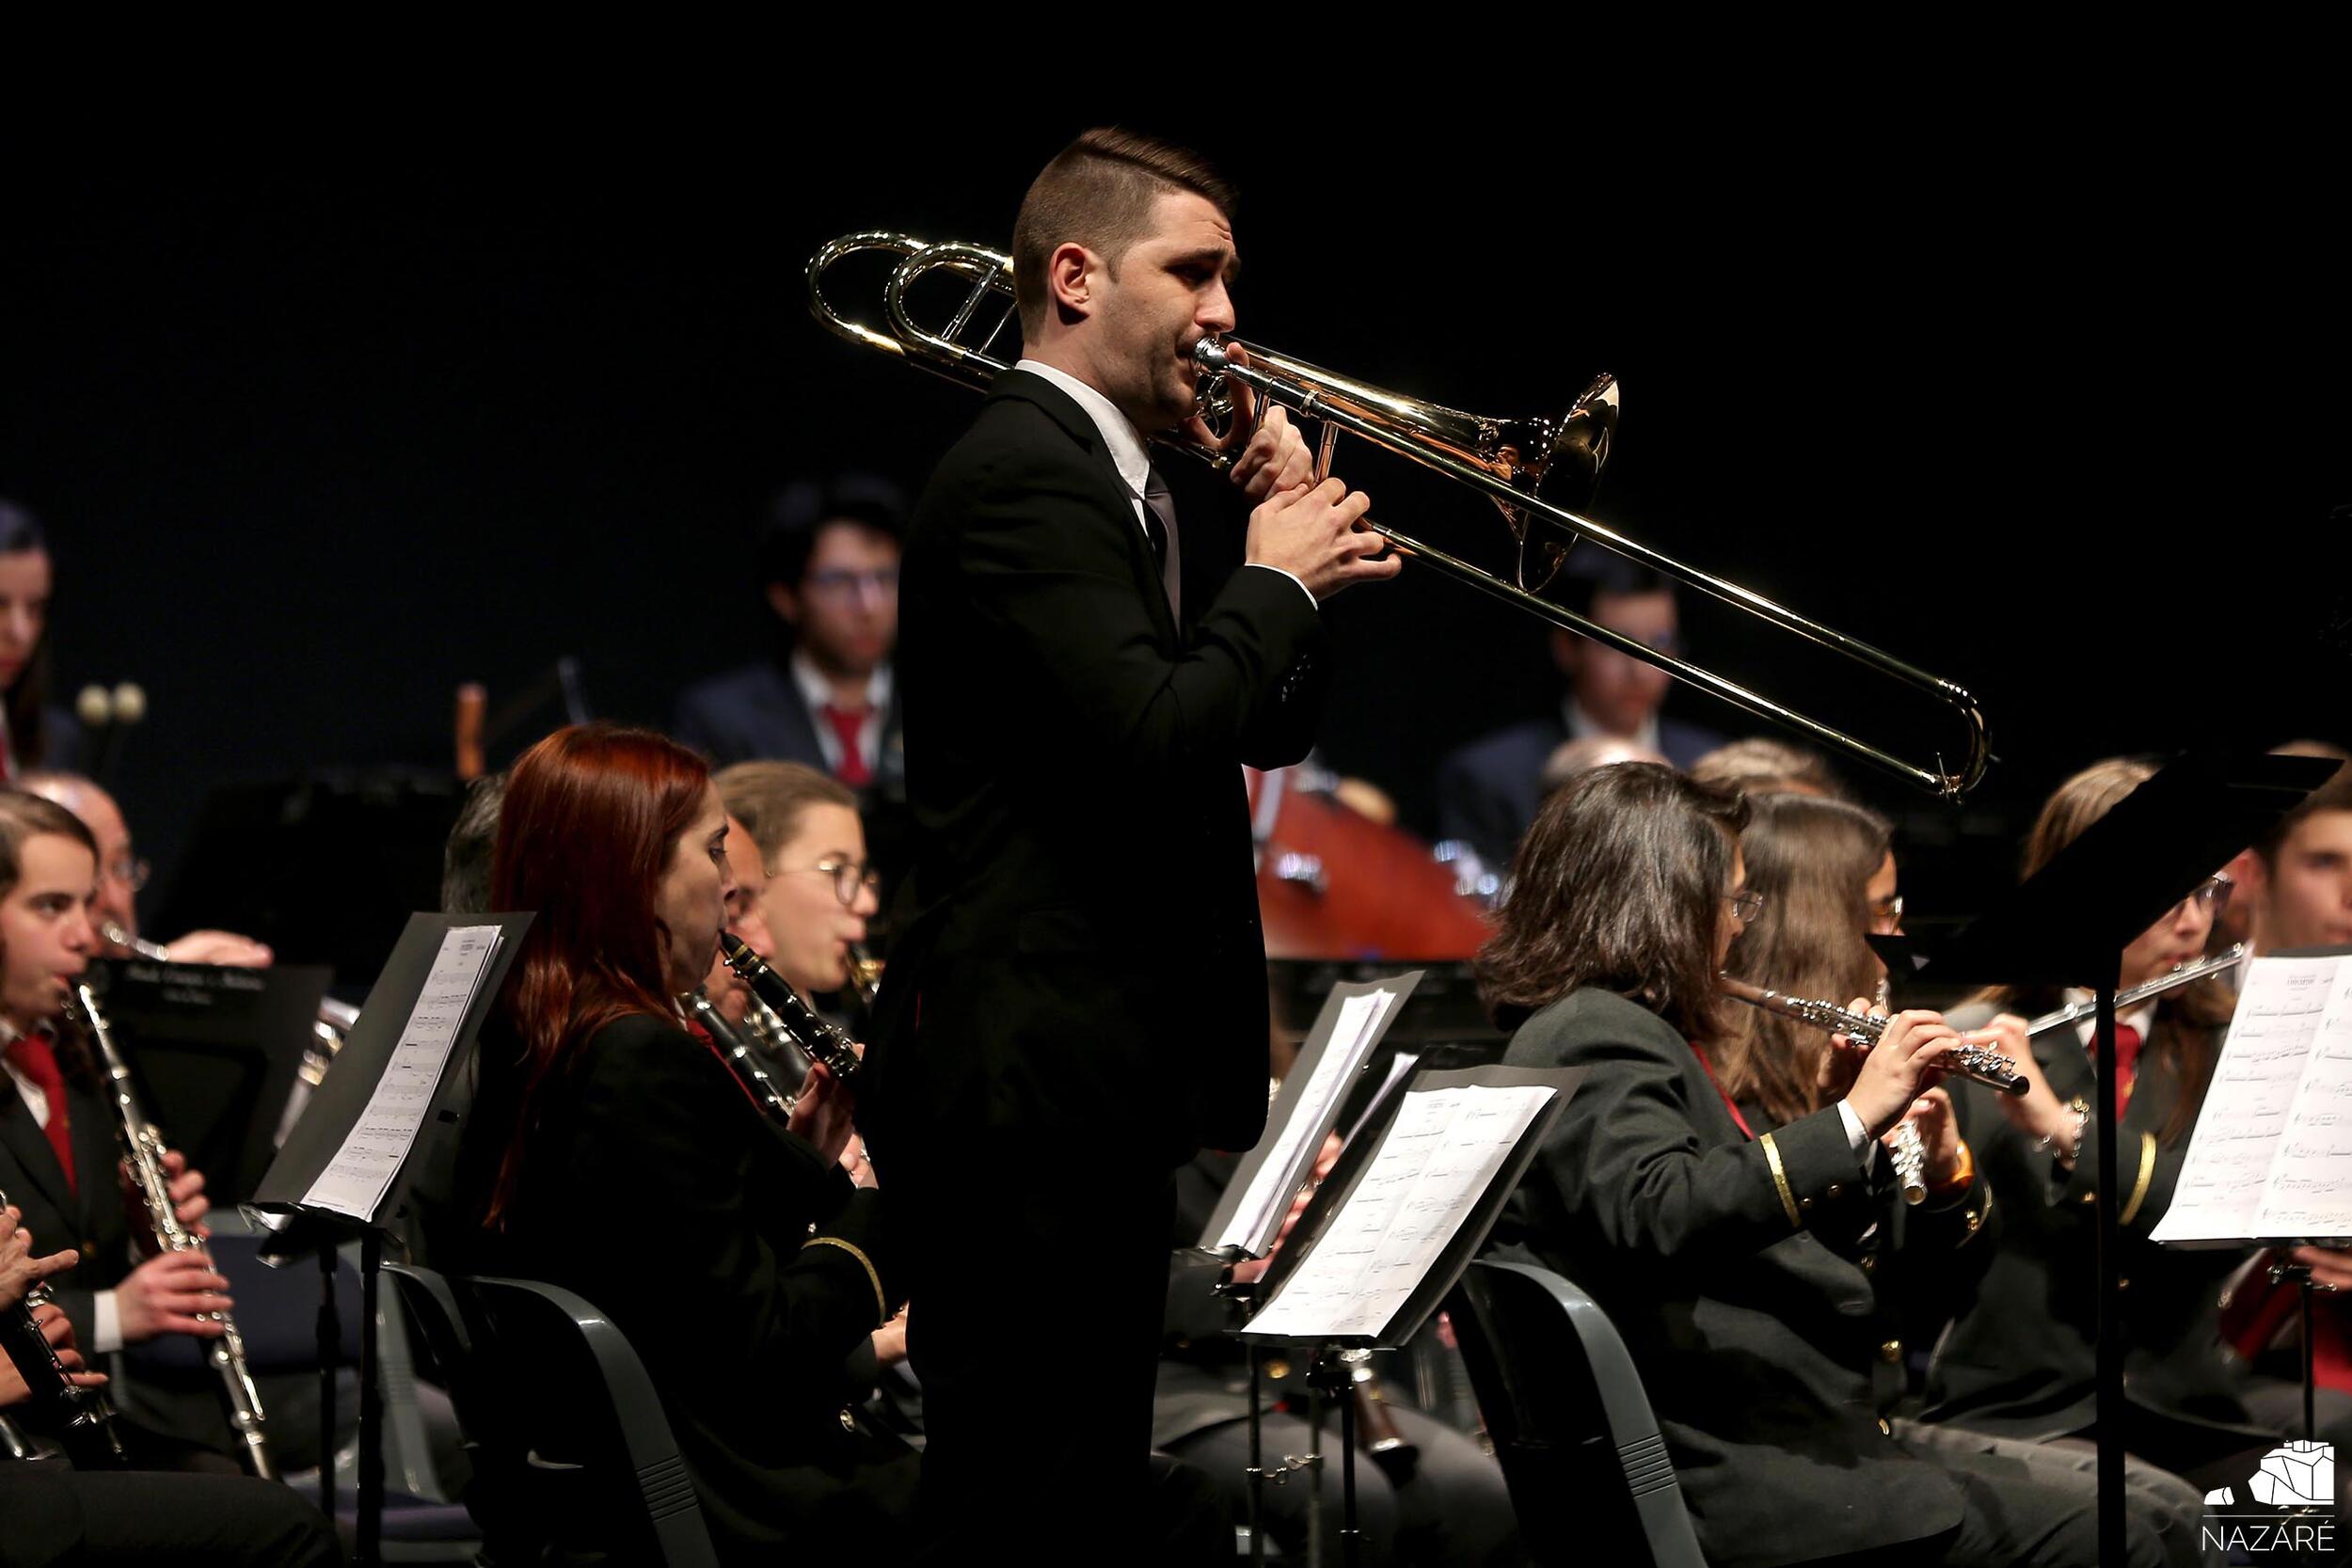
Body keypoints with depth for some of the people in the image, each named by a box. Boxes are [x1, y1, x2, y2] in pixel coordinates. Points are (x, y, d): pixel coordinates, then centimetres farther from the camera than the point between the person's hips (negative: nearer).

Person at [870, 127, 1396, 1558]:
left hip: (1097, 1083, 11)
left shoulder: (1134, 483, 17)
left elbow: (1272, 727, 21)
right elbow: (1155, 739, -25)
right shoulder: (1024, 476, -14)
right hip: (1027, 1077, -11)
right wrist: (1278, 579, -10)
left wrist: (1282, 536, 6)